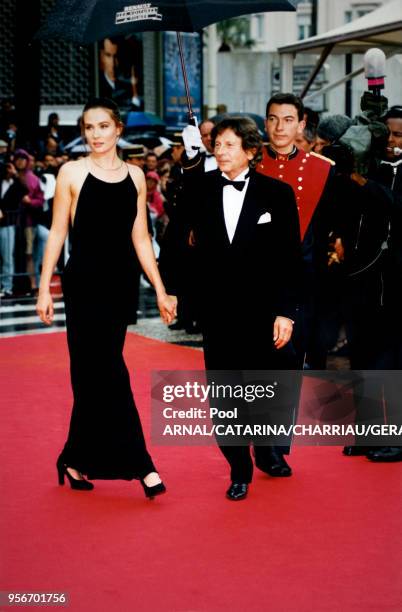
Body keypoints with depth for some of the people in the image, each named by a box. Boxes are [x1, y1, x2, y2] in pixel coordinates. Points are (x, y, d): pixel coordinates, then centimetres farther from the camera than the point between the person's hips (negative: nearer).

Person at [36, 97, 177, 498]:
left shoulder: (135, 176, 9)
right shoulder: (72, 173, -2)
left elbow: (140, 239, 11)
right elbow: (57, 233, 0)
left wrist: (160, 290, 7)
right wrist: (45, 288, -3)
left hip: (120, 284, 4)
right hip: (84, 281, -4)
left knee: (94, 373, 9)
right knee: (108, 371, -7)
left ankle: (76, 460, 21)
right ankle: (139, 464, -6)